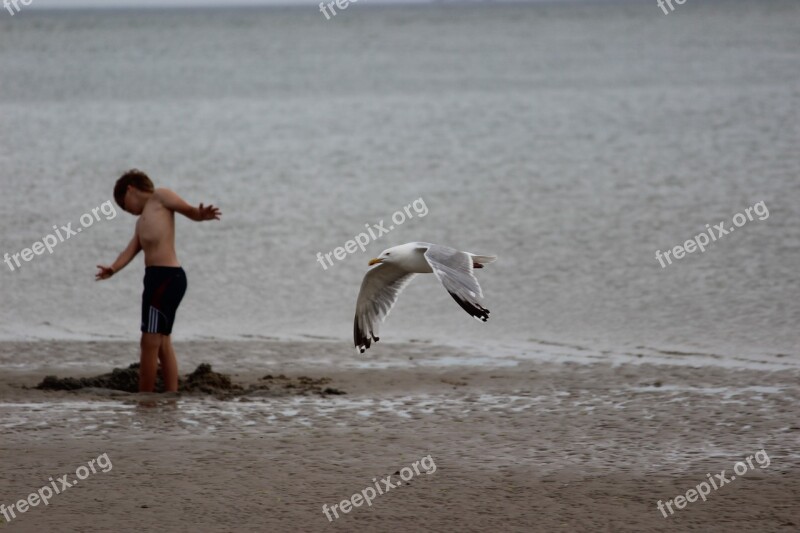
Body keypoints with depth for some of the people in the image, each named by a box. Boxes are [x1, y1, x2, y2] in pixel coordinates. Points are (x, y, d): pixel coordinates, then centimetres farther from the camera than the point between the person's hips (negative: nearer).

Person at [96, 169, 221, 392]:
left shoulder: (160, 197, 4)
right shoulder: (142, 222, 26)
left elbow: (188, 210, -8)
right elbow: (131, 250, 14)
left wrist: (201, 215, -31)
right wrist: (112, 269, -4)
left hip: (167, 276, -10)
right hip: (156, 277, 10)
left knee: (150, 342, -9)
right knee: (163, 343, 12)